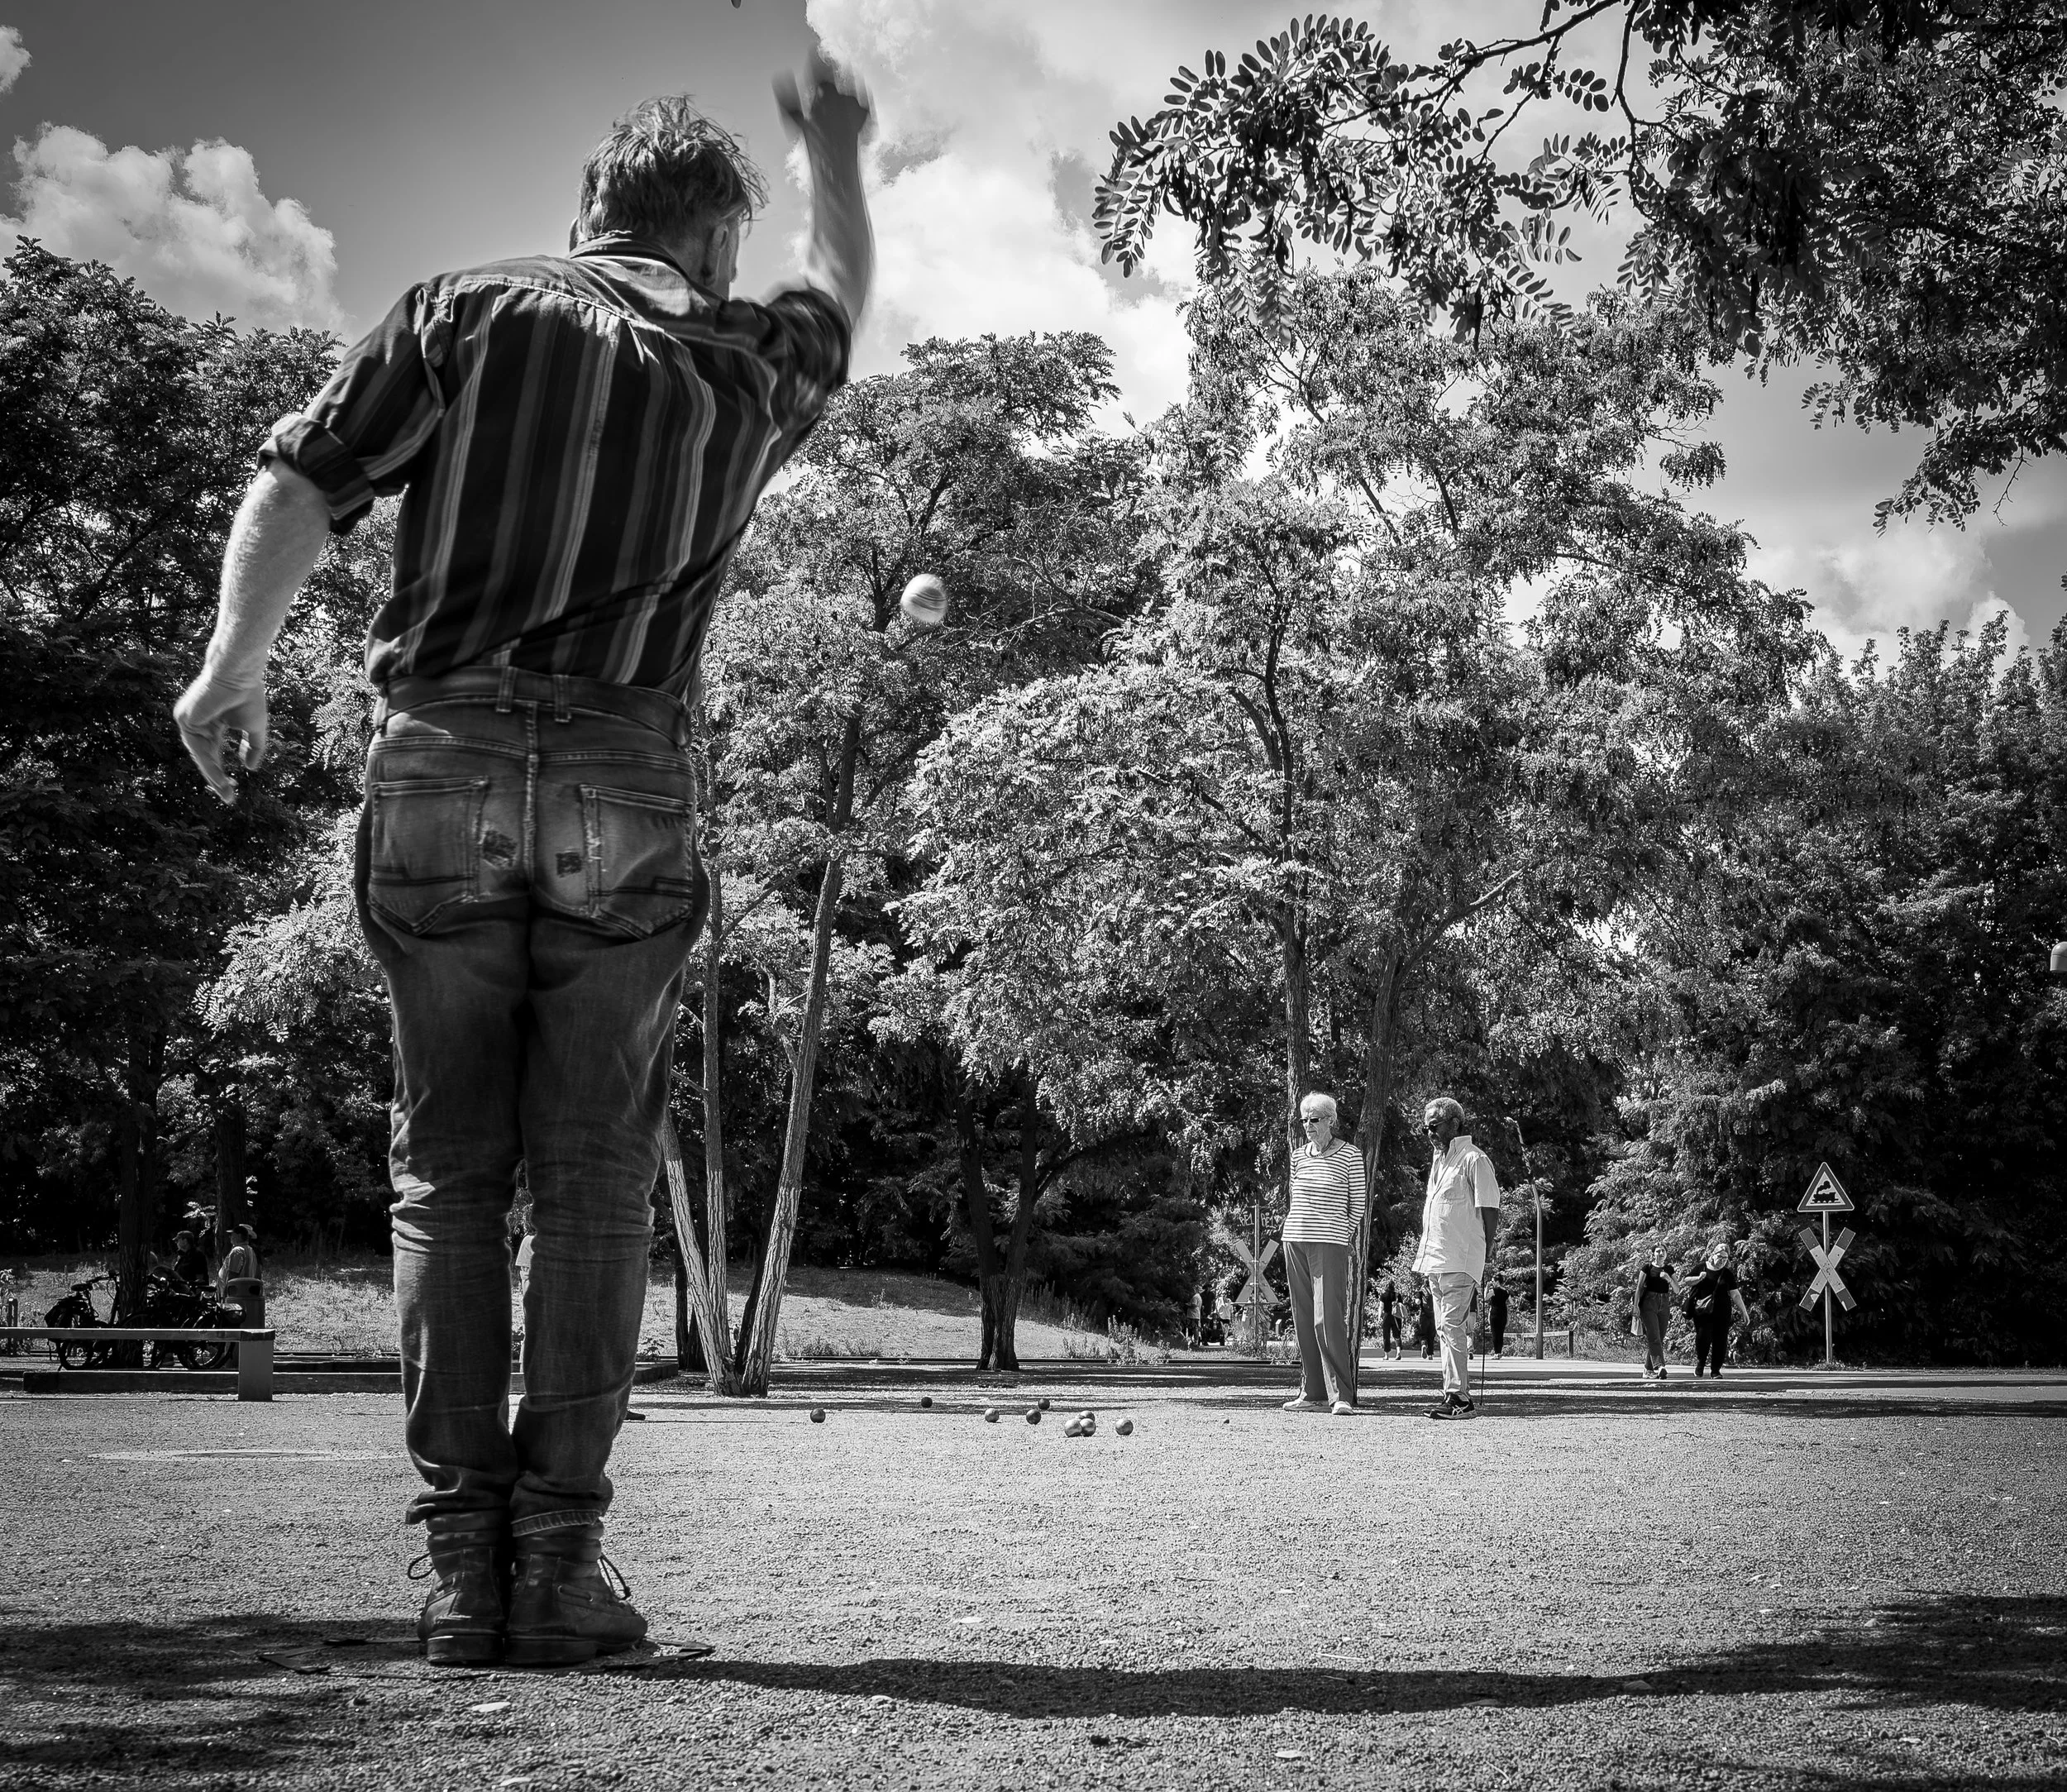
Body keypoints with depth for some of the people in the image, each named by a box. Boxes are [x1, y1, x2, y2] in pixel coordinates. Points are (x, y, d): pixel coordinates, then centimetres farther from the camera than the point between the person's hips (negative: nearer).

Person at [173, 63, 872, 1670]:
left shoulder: (462, 313, 10)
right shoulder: (744, 364, 13)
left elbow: (302, 482, -2)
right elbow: (845, 295, 35)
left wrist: (233, 667, 1)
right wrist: (837, 159, 51)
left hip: (439, 769, 1)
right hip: (624, 794, -1)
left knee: (448, 1171, 6)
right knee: (596, 1180, 4)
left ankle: (462, 1562, 4)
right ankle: (559, 1558, 1)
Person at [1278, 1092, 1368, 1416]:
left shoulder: (1350, 1156, -1)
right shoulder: (1299, 1156, 13)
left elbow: (1357, 1205, 2)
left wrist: (1345, 1238, 0)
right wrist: (1292, 1230, 13)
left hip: (1330, 1243, -6)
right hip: (1295, 1242, 6)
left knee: (1329, 1319, -12)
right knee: (1303, 1319, 6)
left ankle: (1342, 1396, -10)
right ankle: (1313, 1393, 11)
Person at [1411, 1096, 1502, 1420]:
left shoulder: (1474, 1160, -8)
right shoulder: (1438, 1160, 19)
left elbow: (1490, 1211, -10)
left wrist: (1484, 1255, -13)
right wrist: (1424, 1250, 19)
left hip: (1460, 1260, -9)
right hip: (1434, 1258, 9)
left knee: (1452, 1326, -12)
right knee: (1446, 1329, 10)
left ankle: (1458, 1398, -12)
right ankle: (1455, 1394, 14)